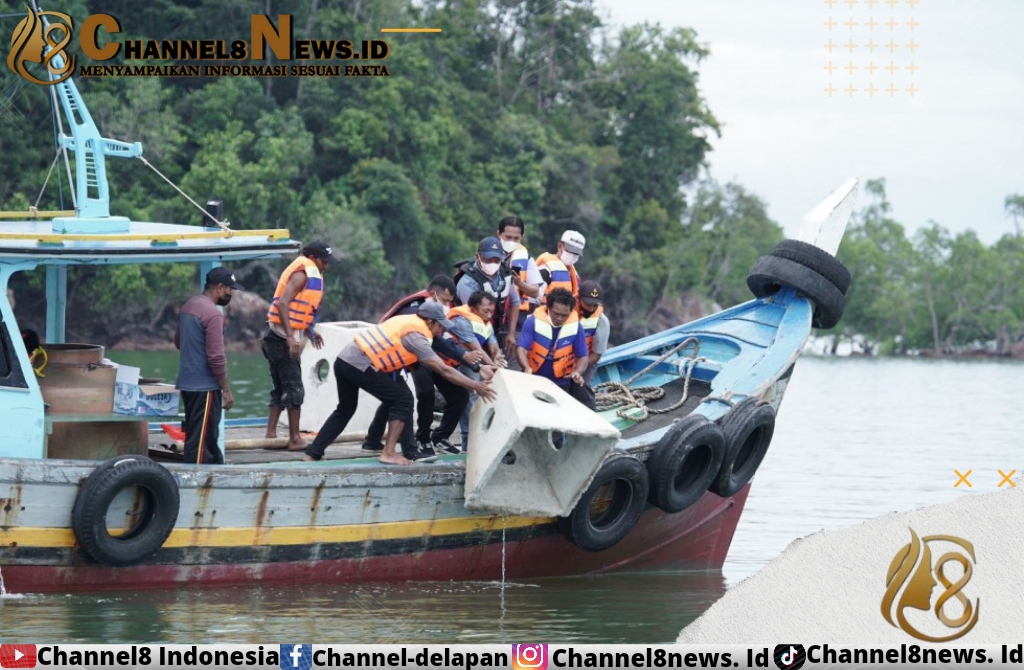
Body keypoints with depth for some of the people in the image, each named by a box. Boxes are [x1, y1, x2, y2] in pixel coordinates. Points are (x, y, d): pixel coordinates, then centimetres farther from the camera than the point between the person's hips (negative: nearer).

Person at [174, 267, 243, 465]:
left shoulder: (188, 306, 11)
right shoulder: (213, 314, -18)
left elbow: (178, 342, 25)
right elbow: (216, 357, -20)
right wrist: (226, 390, -13)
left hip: (187, 382, 9)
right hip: (205, 387, -9)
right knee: (199, 440, -6)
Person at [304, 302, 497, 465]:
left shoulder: (407, 320, 15)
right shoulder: (416, 336, -8)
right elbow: (443, 370, -10)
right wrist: (476, 386, -7)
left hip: (344, 358, 9)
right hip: (360, 365, -9)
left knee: (345, 409, 25)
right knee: (403, 399, -1)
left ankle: (313, 454, 24)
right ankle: (389, 453, -2)